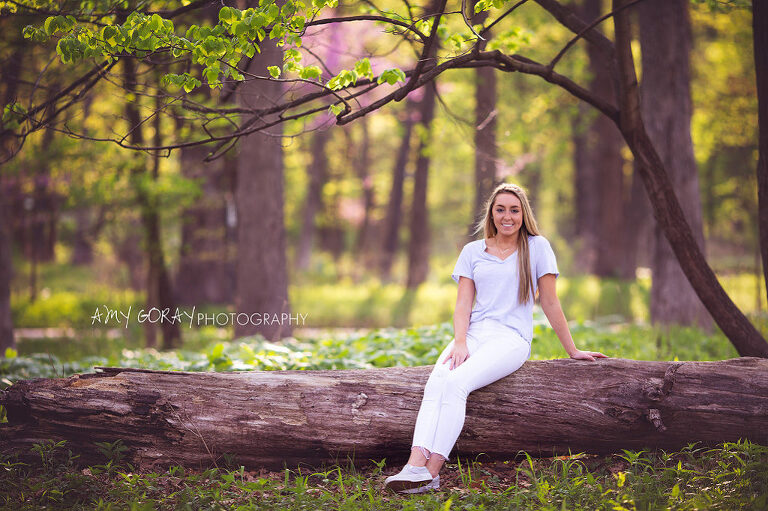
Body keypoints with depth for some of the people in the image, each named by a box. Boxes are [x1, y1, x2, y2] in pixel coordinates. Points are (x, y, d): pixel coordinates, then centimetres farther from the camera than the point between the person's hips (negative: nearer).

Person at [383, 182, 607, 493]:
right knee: (436, 381, -30)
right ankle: (415, 466, -45)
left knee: (456, 382, -31)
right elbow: (463, 304, 7)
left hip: (511, 337, -3)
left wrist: (572, 350, 9)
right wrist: (460, 342, -11)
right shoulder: (472, 251, 16)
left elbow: (550, 302, 9)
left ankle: (432, 472, -39)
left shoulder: (536, 247, 8)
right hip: (474, 331, 3)